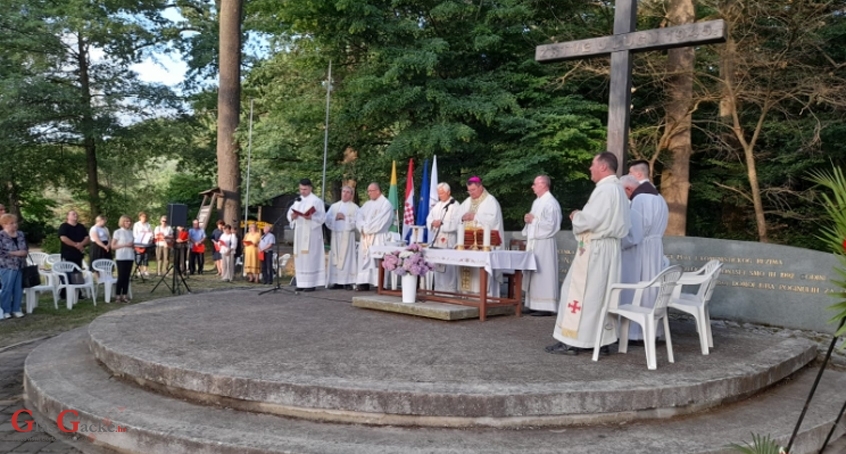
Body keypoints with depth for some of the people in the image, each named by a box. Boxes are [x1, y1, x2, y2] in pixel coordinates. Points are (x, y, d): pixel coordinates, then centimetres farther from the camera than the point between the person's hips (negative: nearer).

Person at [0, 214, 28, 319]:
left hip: (21, 266, 5)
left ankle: (16, 309, 17)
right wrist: (15, 253, -15)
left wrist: (25, 252, -5)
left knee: (19, 289, 7)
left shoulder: (20, 234, 10)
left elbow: (26, 248, 17)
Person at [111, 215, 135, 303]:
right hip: (121, 258, -5)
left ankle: (125, 295, 9)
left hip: (130, 257, 5)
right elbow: (113, 246, -7)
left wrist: (133, 246, -2)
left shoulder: (131, 232, 12)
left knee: (127, 277, 5)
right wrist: (124, 245, -16)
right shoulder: (117, 232, -4)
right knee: (121, 277, -6)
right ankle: (117, 296, 2)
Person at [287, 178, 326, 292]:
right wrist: (292, 216, -11)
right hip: (299, 232, 6)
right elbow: (290, 213, 12)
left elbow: (322, 217, -8)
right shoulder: (297, 201, 17)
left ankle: (311, 283, -7)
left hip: (311, 233, -6)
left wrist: (311, 217, -25)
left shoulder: (316, 201, -2)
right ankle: (302, 283, 10)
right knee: (299, 257, 5)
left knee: (310, 257, -9)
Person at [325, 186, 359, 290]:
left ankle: (348, 282, -6)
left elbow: (357, 221, -7)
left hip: (347, 235, -3)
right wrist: (335, 217, -9)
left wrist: (345, 218, -12)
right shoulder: (334, 206, 16)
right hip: (335, 234, 4)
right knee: (335, 257, 0)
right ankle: (337, 281, 3)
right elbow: (327, 218, 7)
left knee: (347, 257, -7)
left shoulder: (354, 207, 5)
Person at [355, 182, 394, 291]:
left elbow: (379, 222, -15)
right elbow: (359, 217, 8)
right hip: (366, 237, 7)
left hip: (378, 238, -7)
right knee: (365, 259, 5)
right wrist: (362, 228, -10)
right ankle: (364, 283, 7)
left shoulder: (386, 204, -4)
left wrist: (366, 228, -11)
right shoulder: (367, 204, 18)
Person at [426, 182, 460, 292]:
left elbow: (455, 223, -13)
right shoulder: (437, 205, 16)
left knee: (449, 266, -8)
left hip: (449, 241, -6)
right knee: (437, 265, 7)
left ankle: (450, 290, -3)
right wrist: (433, 223, -10)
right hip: (437, 240, 6)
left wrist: (441, 223, -18)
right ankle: (438, 289, 15)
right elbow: (429, 219, 11)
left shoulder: (455, 206, -4)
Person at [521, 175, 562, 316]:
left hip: (544, 244, -9)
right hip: (534, 243, 9)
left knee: (543, 274, -8)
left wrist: (534, 219, -13)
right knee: (535, 275, 10)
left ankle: (546, 307, -4)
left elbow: (551, 224, -19)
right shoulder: (537, 202, 17)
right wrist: (528, 220, 3)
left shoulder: (551, 203, -12)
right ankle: (536, 305, 15)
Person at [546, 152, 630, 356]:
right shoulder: (618, 188, 15)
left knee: (581, 292, -5)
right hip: (608, 248, 10)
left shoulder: (604, 189, -17)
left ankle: (571, 341, -1)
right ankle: (602, 339, 16)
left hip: (594, 249, -10)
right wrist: (582, 215, 9)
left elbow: (590, 220, -23)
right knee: (600, 294, 12)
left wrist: (576, 216, -3)